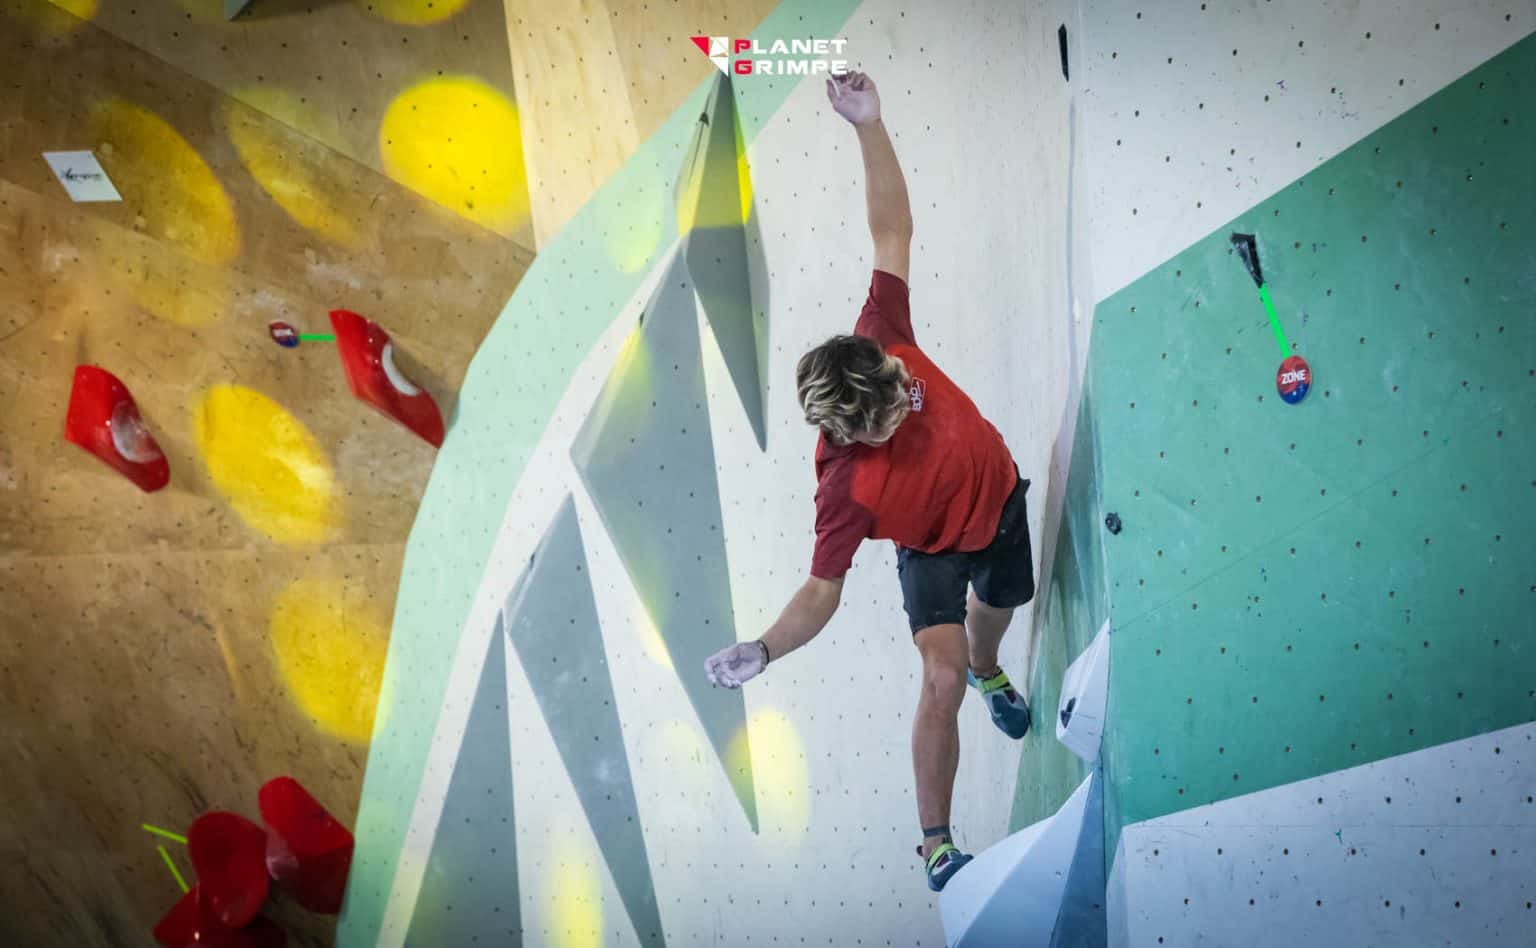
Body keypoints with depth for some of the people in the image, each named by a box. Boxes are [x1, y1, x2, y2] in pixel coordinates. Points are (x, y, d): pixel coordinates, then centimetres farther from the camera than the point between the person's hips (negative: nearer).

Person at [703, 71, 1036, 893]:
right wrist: (762, 652, -47)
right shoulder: (847, 485, -39)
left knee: (996, 611, 30)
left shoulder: (882, 343, -32)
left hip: (1001, 501, 5)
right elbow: (822, 589, -32)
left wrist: (869, 126, -39)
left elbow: (891, 230, -30)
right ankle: (935, 843, -1)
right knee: (942, 678, -18)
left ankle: (988, 671, 69)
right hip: (935, 550, -5)